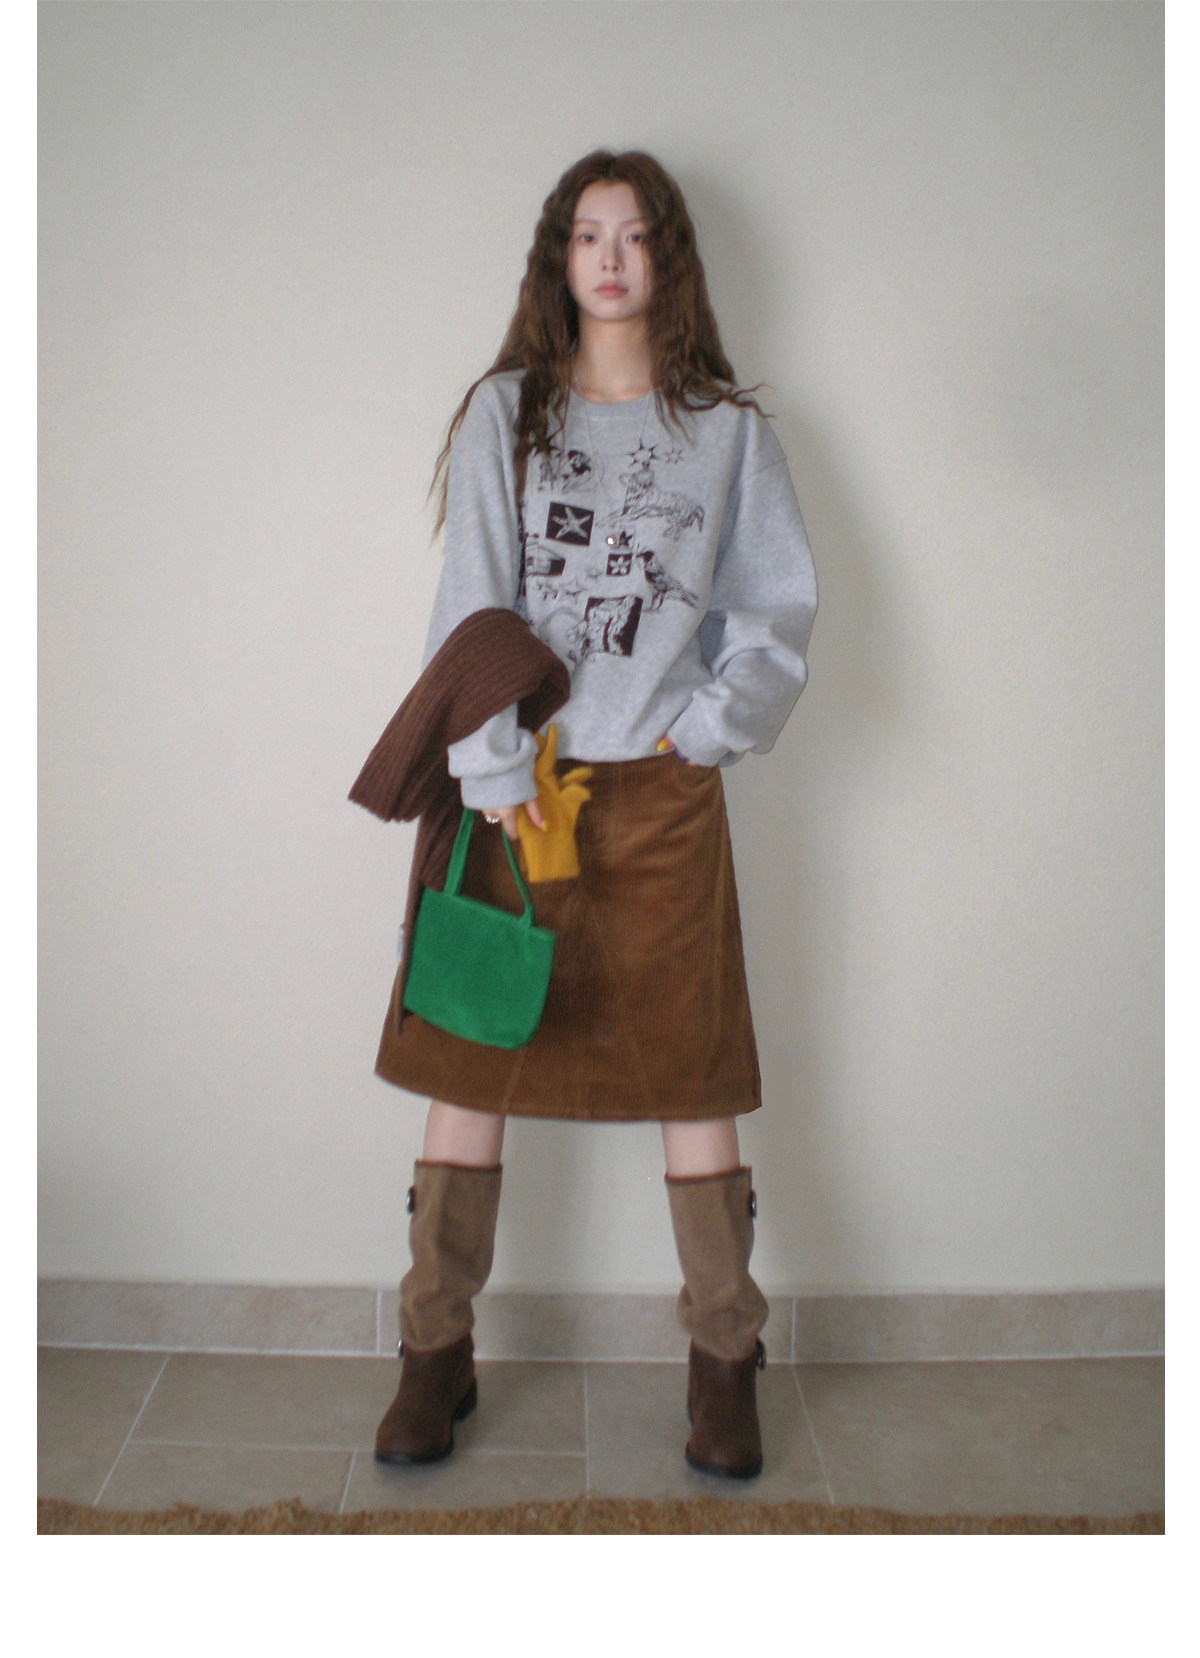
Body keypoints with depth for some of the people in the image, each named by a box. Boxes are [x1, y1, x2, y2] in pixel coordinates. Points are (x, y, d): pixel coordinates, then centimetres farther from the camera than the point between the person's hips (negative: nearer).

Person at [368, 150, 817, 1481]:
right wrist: (499, 772, -10)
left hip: (664, 793, 0)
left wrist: (706, 727, -6)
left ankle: (723, 1361, 19)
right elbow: (470, 609, -1)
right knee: (472, 1060, 3)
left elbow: (777, 614, 8)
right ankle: (436, 1351, 19)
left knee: (693, 1072, 4)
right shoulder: (504, 414, 7)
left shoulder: (728, 430, 9)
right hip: (514, 785, 0)